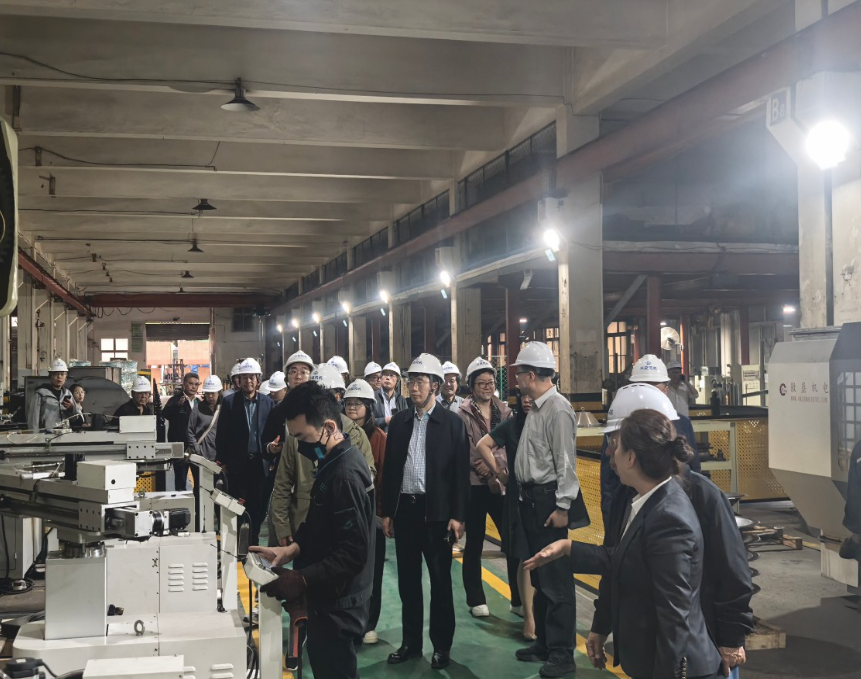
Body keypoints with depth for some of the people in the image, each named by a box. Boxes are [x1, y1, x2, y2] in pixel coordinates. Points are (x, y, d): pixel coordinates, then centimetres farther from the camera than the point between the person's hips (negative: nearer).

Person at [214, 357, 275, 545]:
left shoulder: (268, 402, 4)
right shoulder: (229, 401, -1)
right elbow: (222, 434, 0)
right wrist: (221, 461, -2)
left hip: (260, 463, 2)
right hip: (237, 464, -2)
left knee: (258, 508, 6)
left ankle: (252, 543, 17)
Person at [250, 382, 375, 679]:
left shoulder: (345, 474, -24)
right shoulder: (334, 463, 7)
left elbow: (353, 552, -26)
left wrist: (302, 579, -26)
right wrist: (291, 549, 4)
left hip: (338, 604, -10)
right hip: (330, 598, 10)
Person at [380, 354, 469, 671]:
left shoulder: (452, 422, -3)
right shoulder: (399, 421, 7)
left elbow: (461, 472, -5)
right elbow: (389, 469, 9)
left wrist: (457, 516, -10)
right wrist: (387, 512, 5)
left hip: (437, 511, -4)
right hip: (404, 509, 4)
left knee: (440, 581, 5)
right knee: (408, 580, 12)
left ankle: (441, 645, 17)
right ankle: (411, 642, 23)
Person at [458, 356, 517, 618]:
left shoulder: (504, 411, 7)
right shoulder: (463, 414, -4)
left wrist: (494, 463, -16)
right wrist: (482, 466, -17)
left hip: (502, 484, 3)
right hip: (474, 485, -3)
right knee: (474, 545, 10)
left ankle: (519, 598, 16)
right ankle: (476, 600, 21)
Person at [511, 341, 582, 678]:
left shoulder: (558, 409, -15)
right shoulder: (535, 408, 13)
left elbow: (566, 462, -19)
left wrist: (562, 507, -20)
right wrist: (526, 499, 12)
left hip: (549, 501, -10)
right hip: (531, 499, 10)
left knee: (556, 578, -3)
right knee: (539, 575, 18)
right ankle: (544, 642, 30)